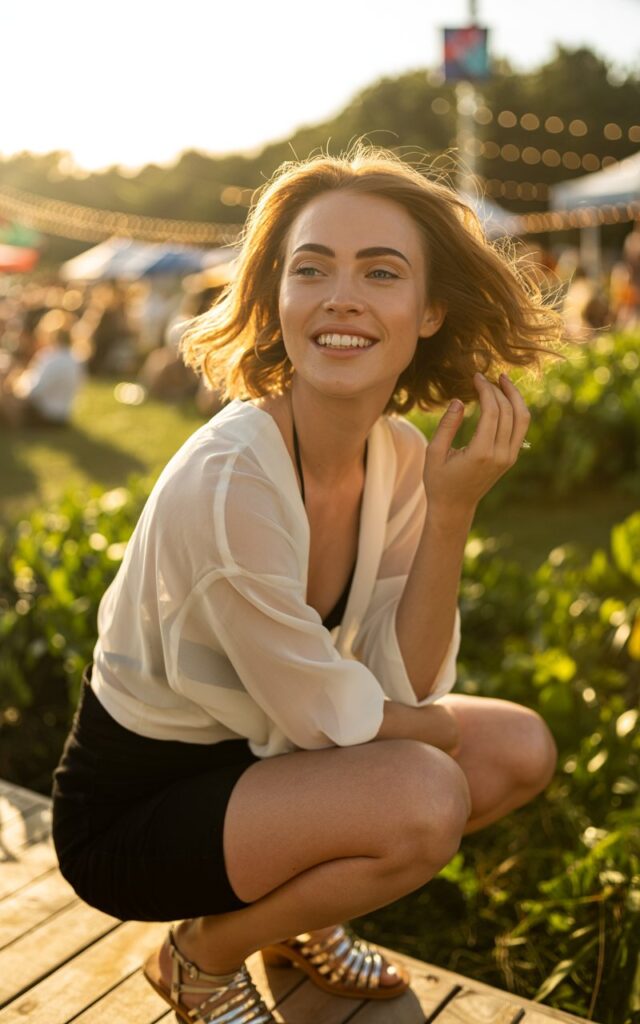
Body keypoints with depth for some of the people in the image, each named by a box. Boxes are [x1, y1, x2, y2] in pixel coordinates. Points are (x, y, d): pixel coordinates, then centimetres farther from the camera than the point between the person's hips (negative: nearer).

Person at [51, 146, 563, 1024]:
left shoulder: (402, 459, -8)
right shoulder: (227, 481, -32)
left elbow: (405, 688, -10)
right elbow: (329, 718, -22)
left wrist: (452, 508, -21)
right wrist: (451, 731, -4)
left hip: (253, 757, 7)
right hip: (131, 812, -7)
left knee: (521, 750, -1)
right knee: (423, 798, -27)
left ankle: (303, 915, 18)